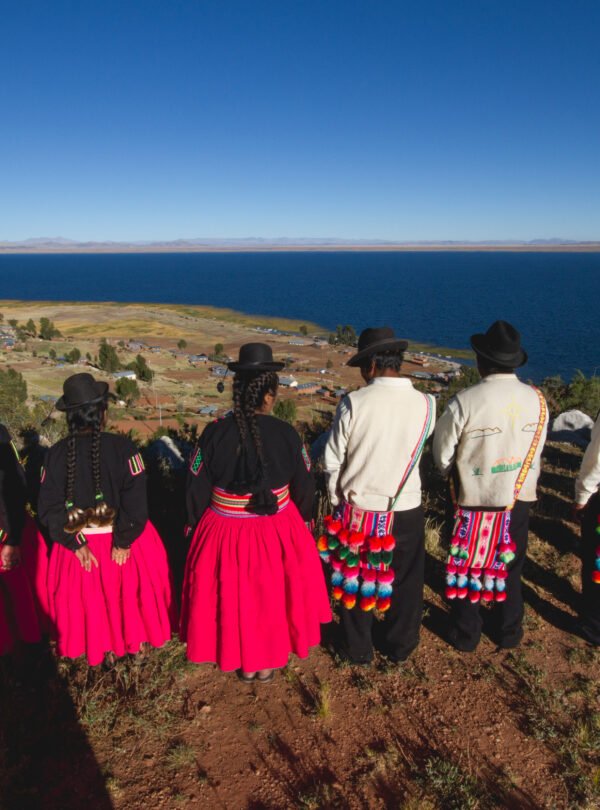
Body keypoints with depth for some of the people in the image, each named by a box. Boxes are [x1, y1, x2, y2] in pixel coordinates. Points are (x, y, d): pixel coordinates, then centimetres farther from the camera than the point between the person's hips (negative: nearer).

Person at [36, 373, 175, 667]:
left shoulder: (56, 453, -12)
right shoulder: (122, 447, -21)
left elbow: (49, 509, -12)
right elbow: (135, 502, -25)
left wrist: (76, 543, -7)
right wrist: (124, 541, -15)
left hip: (79, 542, 2)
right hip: (125, 539, -2)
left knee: (89, 596, 25)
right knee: (132, 588, 24)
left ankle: (104, 649, 43)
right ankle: (138, 640, 44)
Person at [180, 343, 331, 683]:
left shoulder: (215, 432, -15)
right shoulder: (286, 434, -15)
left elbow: (197, 487, -5)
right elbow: (304, 485, -2)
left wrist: (196, 522, 13)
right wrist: (305, 518, 17)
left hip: (224, 530, 1)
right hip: (276, 529, 0)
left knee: (231, 594, 21)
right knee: (271, 592, 22)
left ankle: (244, 663, 41)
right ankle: (267, 662, 41)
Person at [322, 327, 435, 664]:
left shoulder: (354, 402, -15)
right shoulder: (425, 404, -11)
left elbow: (332, 460, -8)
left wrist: (338, 500, 6)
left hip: (358, 509, -1)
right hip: (406, 510, 1)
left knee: (356, 579, 18)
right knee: (406, 581, 21)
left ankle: (358, 649, 35)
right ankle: (400, 646, 40)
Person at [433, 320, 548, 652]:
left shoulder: (464, 401, -22)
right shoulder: (537, 400, -10)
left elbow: (442, 454, -11)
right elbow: (536, 450, 1)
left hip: (475, 501, -3)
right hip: (519, 500, 4)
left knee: (467, 569, 16)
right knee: (510, 568, 22)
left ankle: (466, 635, 32)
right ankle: (509, 633, 38)